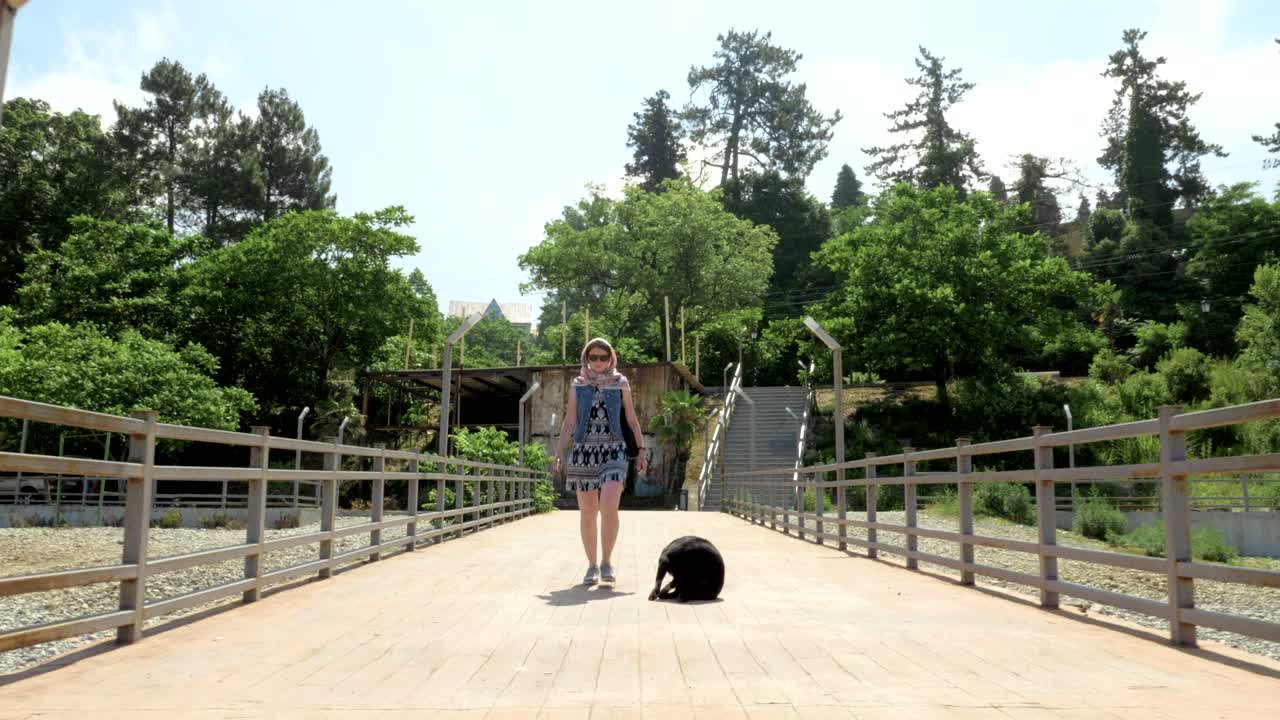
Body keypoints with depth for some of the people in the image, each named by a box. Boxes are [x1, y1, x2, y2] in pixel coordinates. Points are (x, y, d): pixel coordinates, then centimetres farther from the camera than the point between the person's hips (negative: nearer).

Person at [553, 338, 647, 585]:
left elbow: (632, 420, 11)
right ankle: (592, 565, 17)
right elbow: (569, 422, 7)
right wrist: (559, 453, -3)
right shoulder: (578, 385, 10)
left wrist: (641, 451, 4)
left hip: (614, 450, -1)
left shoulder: (620, 384, 8)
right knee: (587, 512, 4)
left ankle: (607, 561, -1)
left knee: (609, 506, -18)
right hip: (583, 451, 2)